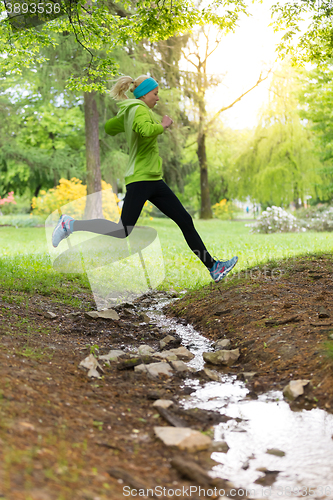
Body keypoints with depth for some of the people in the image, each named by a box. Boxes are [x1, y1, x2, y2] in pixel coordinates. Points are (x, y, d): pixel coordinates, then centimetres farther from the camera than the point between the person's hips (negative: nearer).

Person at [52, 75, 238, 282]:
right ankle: (71, 224, 2)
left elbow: (107, 127, 25)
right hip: (140, 179, -10)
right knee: (123, 231, -10)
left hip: (153, 179, 10)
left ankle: (213, 267, 9)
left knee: (185, 220, 6)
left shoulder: (128, 112, 16)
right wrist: (163, 125, -13)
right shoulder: (138, 109, -11)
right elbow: (147, 130, -31)